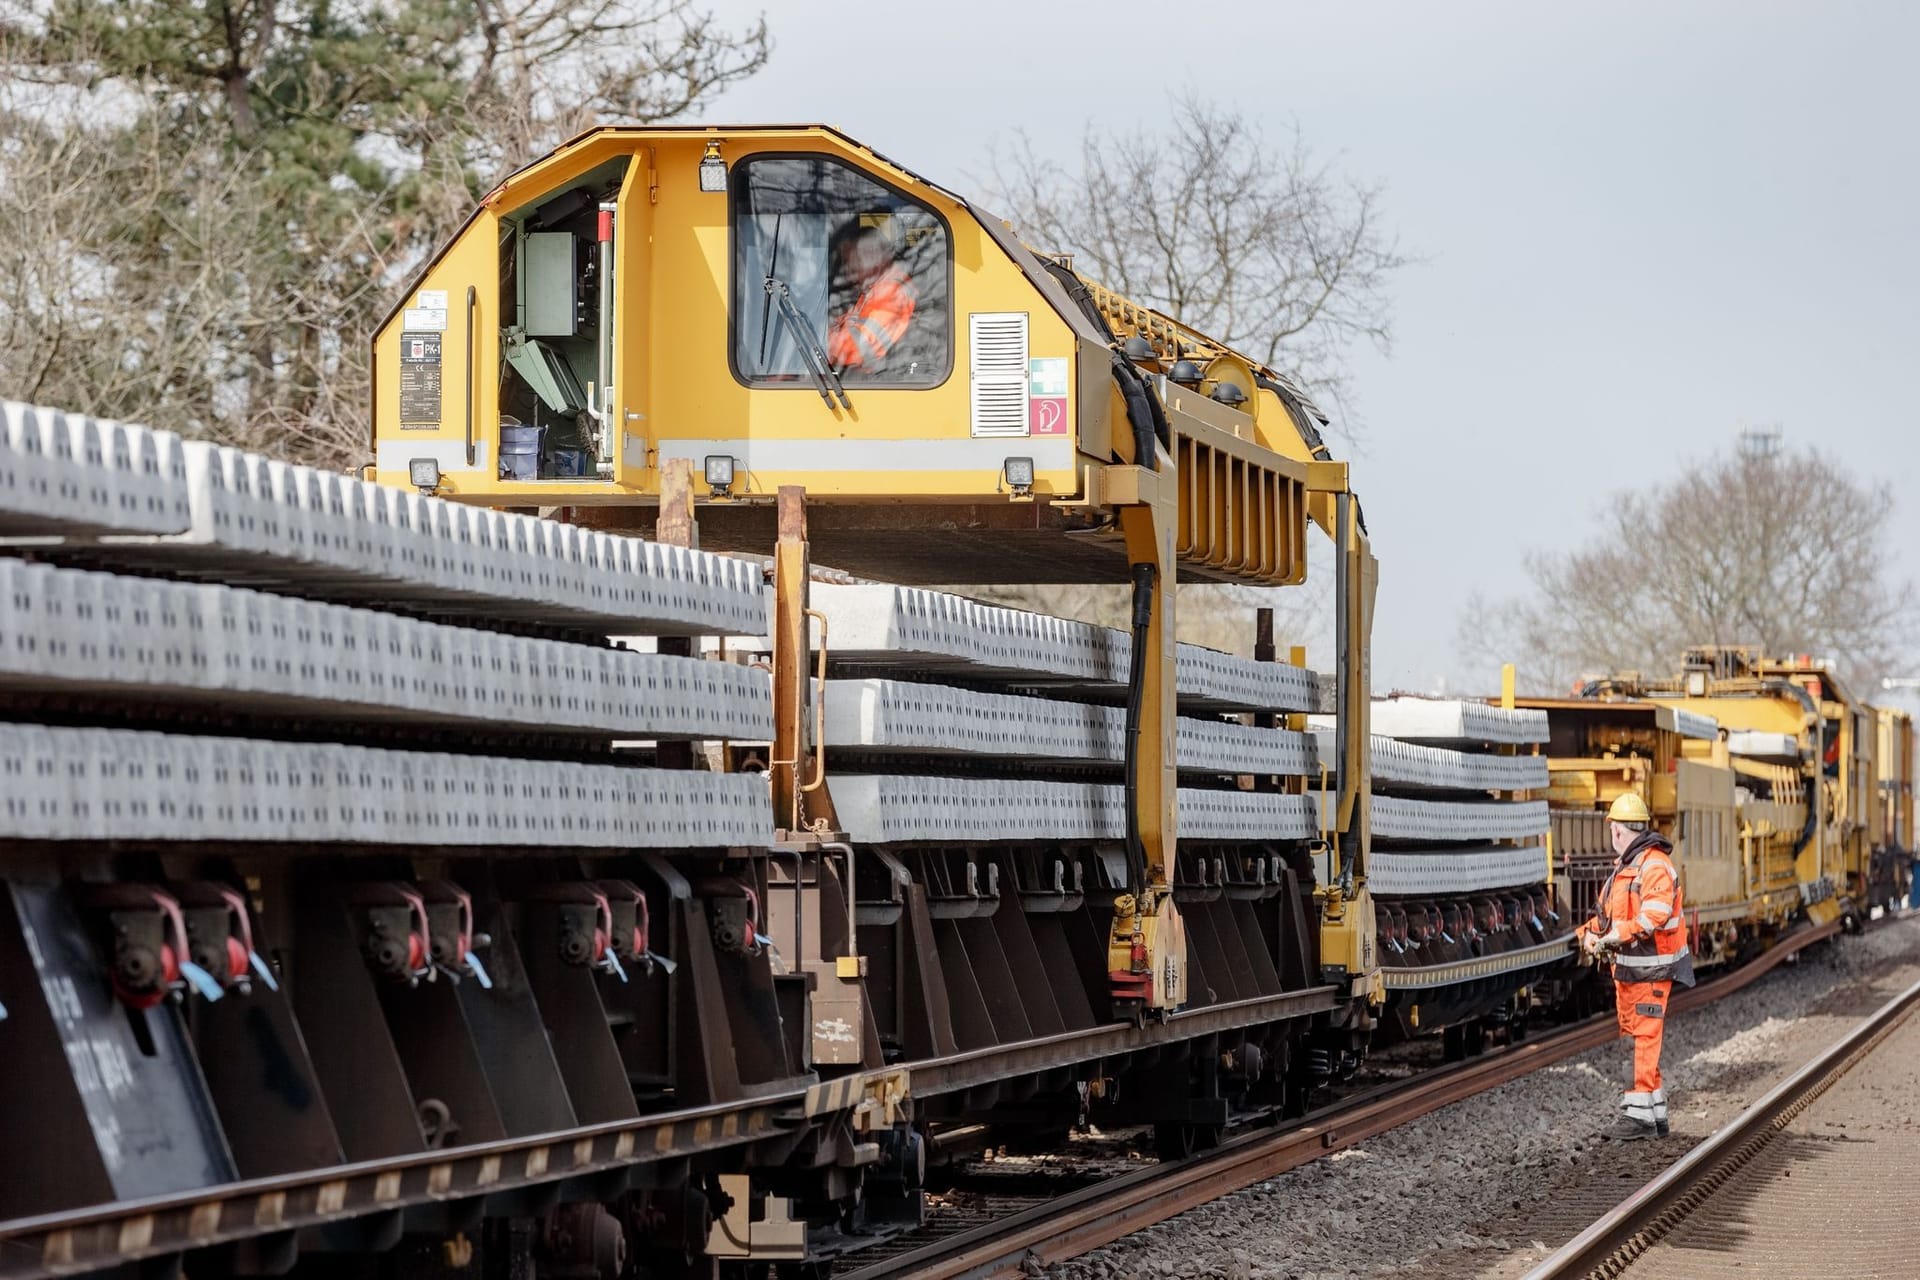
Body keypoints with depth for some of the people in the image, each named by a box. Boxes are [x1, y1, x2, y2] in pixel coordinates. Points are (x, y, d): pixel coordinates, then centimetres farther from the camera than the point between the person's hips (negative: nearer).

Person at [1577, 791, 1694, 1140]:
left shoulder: (1654, 866, -16)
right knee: (1631, 1039, 11)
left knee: (1645, 1039, -10)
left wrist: (1615, 937, -27)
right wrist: (1591, 933, 0)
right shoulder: (1625, 865, 15)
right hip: (1627, 967, 10)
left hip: (1651, 968, -10)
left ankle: (1641, 1115, -12)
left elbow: (1654, 916, -27)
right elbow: (1607, 910, 18)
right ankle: (1654, 1114, 17)